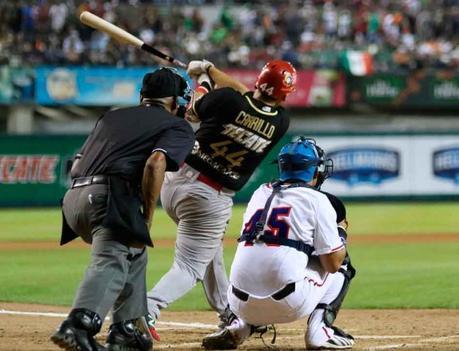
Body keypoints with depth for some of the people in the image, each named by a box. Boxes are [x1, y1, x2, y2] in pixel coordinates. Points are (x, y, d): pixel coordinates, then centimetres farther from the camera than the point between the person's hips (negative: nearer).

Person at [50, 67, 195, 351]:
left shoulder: (111, 117, 31)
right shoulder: (178, 126, 12)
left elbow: (76, 167, 24)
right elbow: (156, 163, -10)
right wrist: (147, 218, -7)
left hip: (74, 196, 7)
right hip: (110, 196, -7)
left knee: (134, 255, 27)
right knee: (111, 263, -23)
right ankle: (78, 327, -47)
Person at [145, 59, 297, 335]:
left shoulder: (227, 99, -10)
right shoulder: (281, 123, -6)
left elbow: (192, 113, 10)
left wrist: (204, 75, 25)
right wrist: (211, 70, 22)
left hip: (175, 181, 3)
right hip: (211, 200, -3)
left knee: (209, 249, 25)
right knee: (190, 267, 2)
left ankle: (228, 314, 37)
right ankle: (147, 310, -24)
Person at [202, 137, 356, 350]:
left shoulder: (260, 193, 19)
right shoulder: (317, 199, 3)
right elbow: (333, 263, 3)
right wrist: (341, 231, 21)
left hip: (242, 305, 4)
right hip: (289, 305, -4)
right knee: (343, 264, 19)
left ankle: (238, 327, 12)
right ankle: (319, 330, 4)